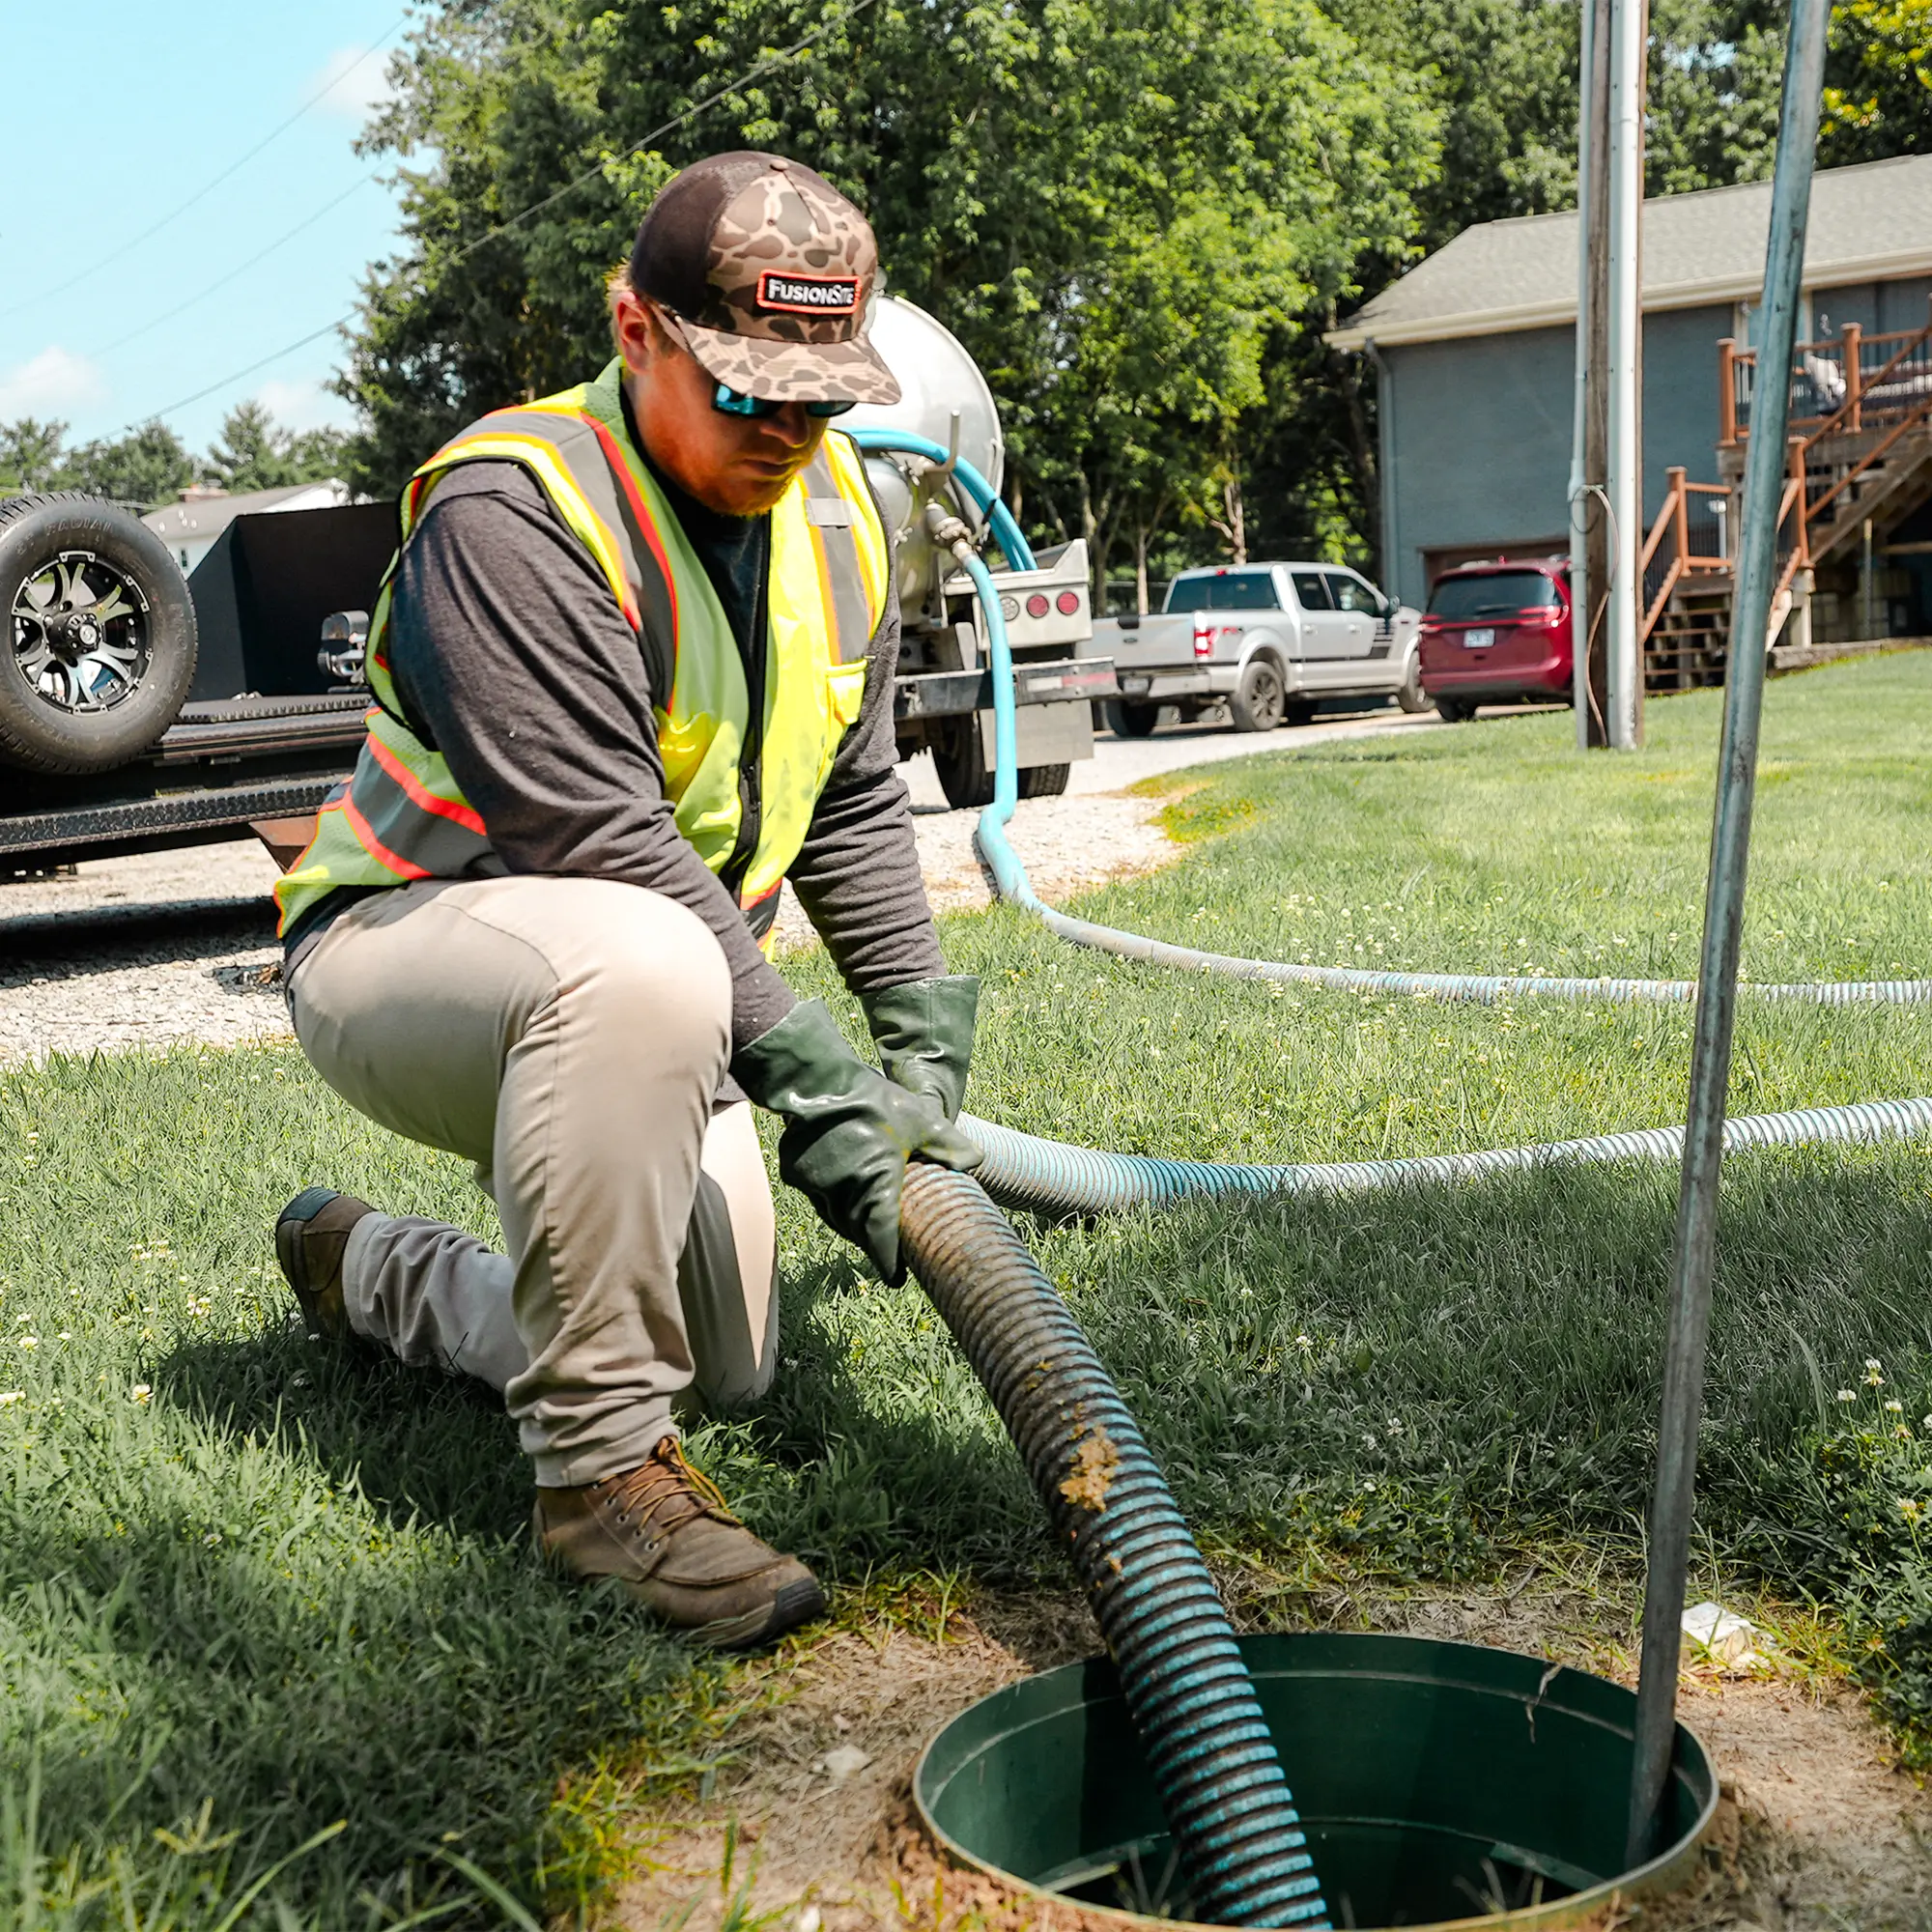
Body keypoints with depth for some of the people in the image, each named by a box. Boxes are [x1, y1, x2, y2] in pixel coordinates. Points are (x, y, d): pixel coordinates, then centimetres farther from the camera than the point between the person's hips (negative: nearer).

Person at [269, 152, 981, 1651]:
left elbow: (854, 809, 8)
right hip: (402, 948, -7)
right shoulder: (509, 510, -22)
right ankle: (602, 1469, -26)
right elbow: (603, 848, -30)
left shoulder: (834, 512, 3)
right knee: (634, 965, -41)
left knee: (731, 1369, 6)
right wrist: (805, 1075, -32)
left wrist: (924, 1029, -2)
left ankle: (366, 1271, 30)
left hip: (636, 1002, 8)